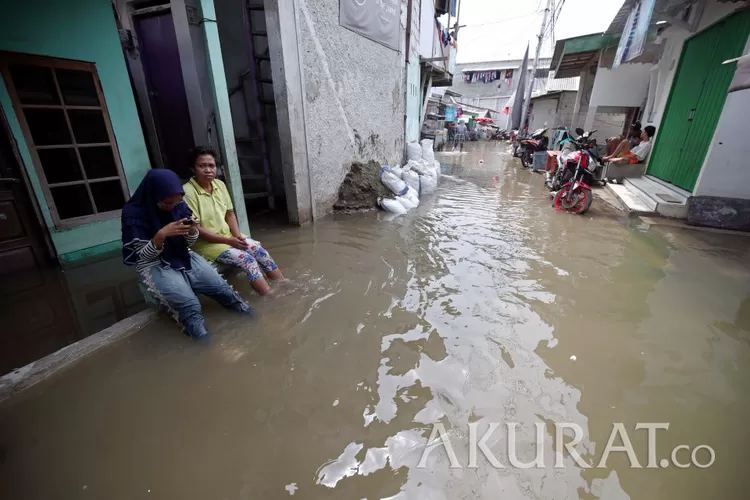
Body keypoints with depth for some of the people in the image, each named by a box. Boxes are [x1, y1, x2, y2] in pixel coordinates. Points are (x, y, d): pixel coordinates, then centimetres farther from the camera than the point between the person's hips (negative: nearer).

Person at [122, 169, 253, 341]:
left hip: (184, 258, 4)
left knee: (224, 289, -16)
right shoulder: (134, 213, -13)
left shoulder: (179, 205, -1)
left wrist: (192, 230, -18)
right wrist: (161, 235, -30)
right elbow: (143, 257, -12)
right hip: (154, 266, -4)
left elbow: (188, 244, 5)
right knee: (190, 306, -30)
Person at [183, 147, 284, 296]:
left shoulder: (219, 184, 2)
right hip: (206, 243, -6)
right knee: (247, 259, -24)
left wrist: (237, 235, -8)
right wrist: (228, 241, -20)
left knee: (261, 252, -11)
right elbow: (195, 229, -19)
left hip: (228, 235, 6)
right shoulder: (188, 192, -18)